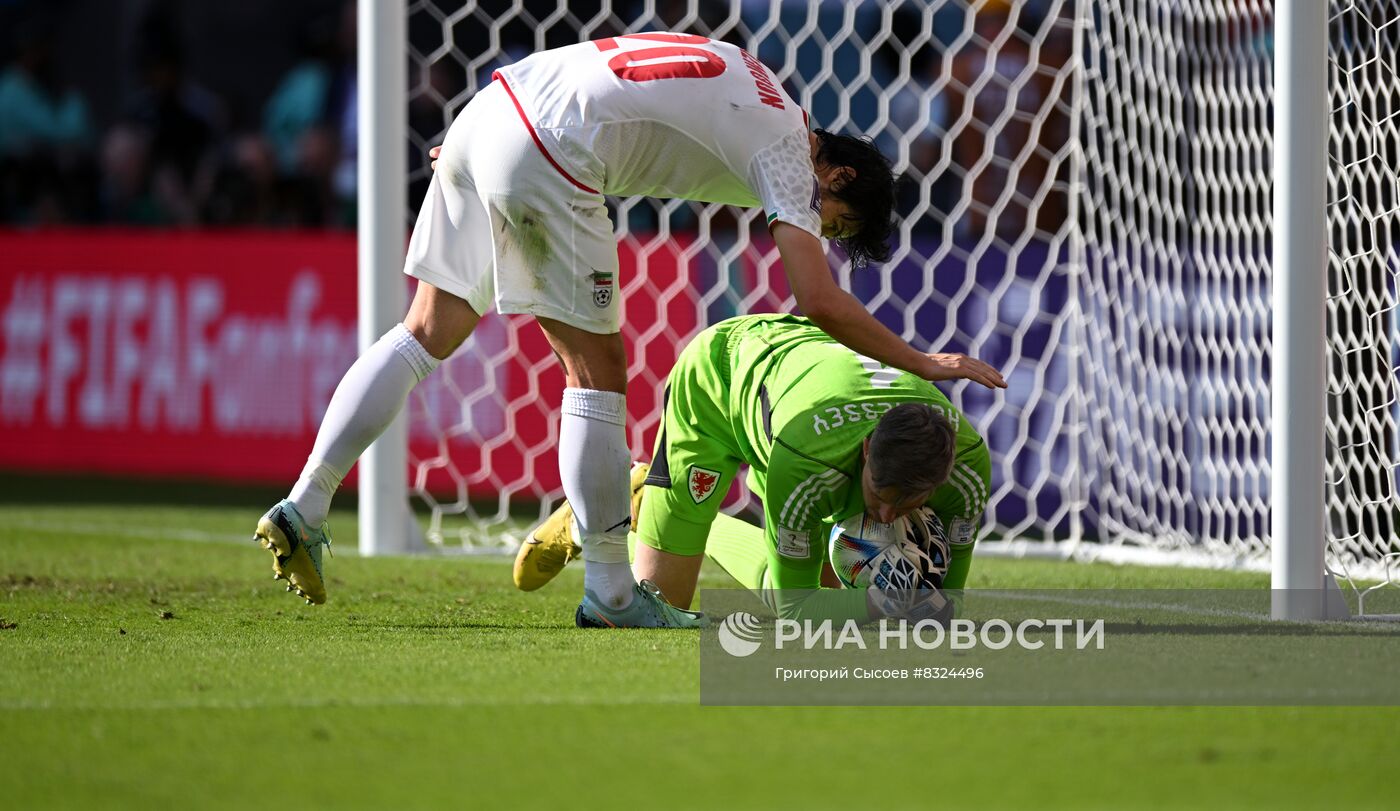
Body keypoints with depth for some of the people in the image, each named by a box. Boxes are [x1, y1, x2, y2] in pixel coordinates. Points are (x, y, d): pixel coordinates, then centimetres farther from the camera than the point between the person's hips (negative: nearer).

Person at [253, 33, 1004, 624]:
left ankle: (304, 509, 8)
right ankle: (611, 589, 9)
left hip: (492, 106, 9)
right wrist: (922, 365, 1)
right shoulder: (787, 154, 1)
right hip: (544, 162, -9)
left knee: (426, 334, 14)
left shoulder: (745, 89, 25)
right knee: (597, 374, 2)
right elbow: (821, 302, -7)